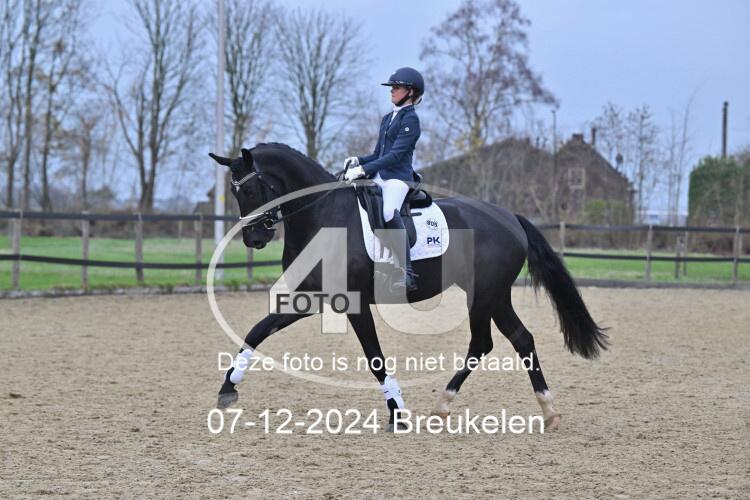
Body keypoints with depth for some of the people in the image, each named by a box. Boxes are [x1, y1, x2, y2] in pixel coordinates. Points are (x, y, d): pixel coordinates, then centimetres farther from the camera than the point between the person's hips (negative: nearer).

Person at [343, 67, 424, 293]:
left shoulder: (410, 119, -4)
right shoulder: (387, 118, 22)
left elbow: (395, 155, -14)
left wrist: (364, 169, -20)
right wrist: (358, 160, 5)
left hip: (397, 177, -10)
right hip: (378, 177, 10)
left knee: (389, 213, -35)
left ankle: (406, 275, -36)